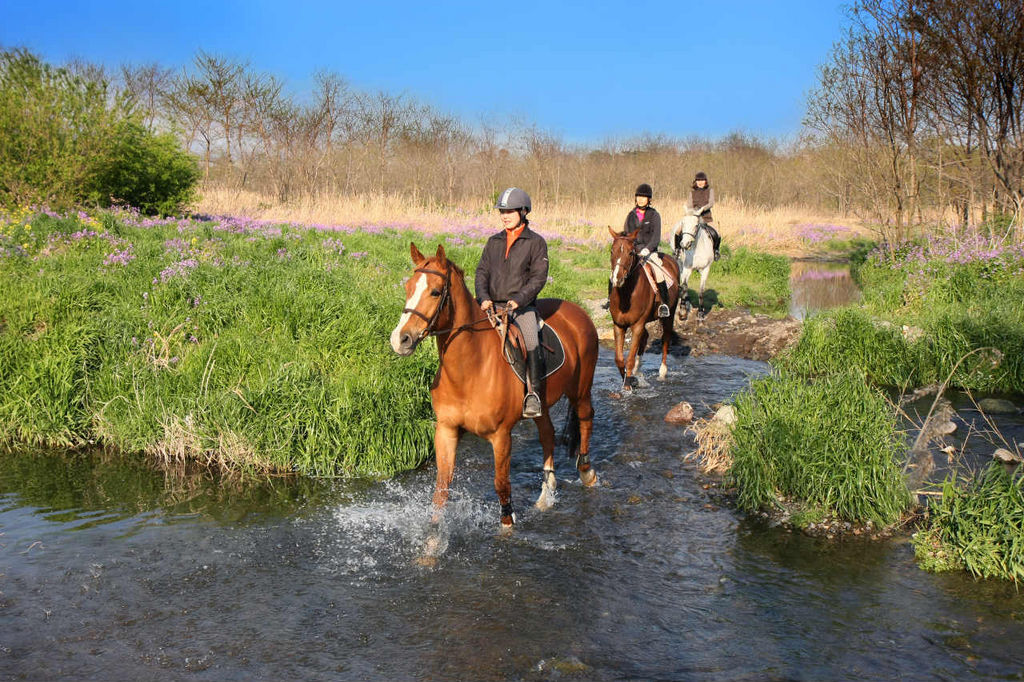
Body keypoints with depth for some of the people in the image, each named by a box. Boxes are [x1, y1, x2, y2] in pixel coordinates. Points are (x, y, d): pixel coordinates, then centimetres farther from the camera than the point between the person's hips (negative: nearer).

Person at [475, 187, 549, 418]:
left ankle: (533, 393, -19)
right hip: (493, 306, 4)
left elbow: (538, 277, -5)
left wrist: (518, 299, -17)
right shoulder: (494, 242, 16)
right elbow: (482, 272, 11)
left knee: (531, 343, -27)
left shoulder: (536, 242, 3)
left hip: (522, 306, -4)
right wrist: (484, 297, -7)